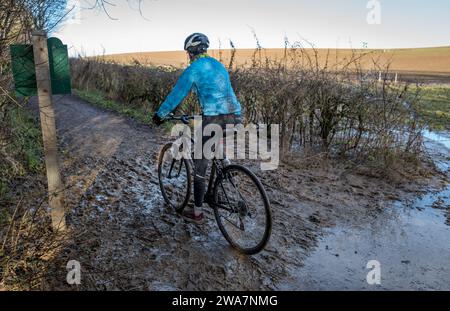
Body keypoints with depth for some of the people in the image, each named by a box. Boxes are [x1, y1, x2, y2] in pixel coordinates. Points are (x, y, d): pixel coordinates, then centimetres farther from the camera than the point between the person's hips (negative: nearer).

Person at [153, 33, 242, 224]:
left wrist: (160, 115, 15)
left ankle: (197, 213, 14)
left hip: (213, 120, -7)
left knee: (200, 165, 6)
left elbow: (177, 94, 3)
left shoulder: (194, 69, 0)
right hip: (234, 118, 7)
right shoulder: (219, 66, 23)